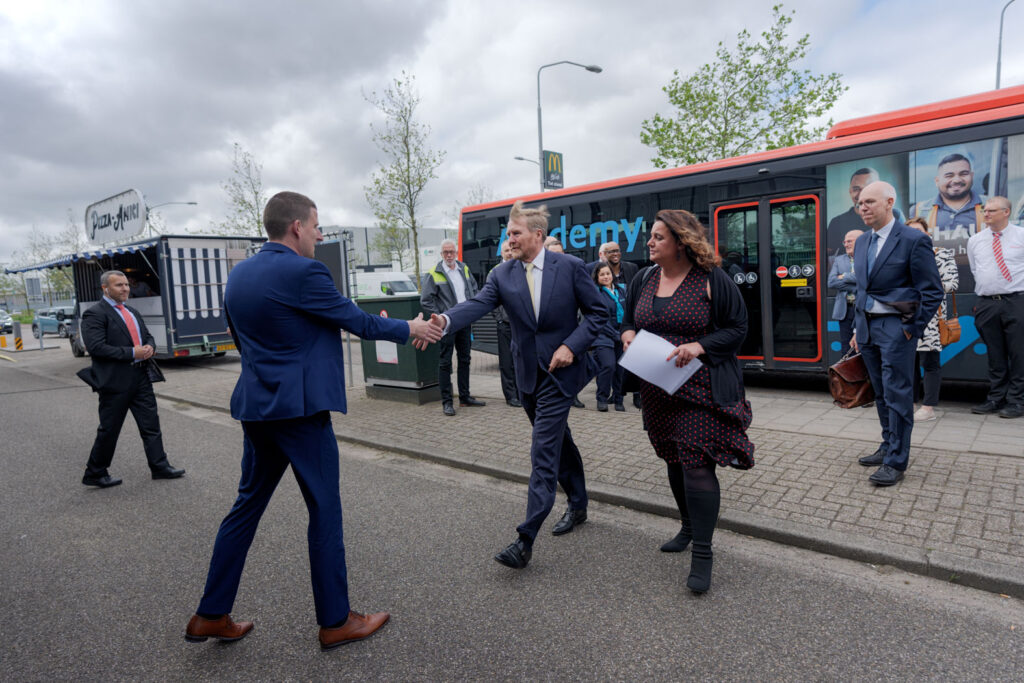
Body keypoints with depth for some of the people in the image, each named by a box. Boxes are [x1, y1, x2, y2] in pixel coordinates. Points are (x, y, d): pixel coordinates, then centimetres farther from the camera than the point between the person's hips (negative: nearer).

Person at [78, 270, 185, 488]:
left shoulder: (133, 312, 17)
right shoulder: (95, 314, -8)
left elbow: (148, 336, 22)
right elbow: (96, 347, -18)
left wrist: (150, 347, -1)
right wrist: (131, 353, -18)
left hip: (140, 378, 7)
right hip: (115, 381, -7)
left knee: (151, 423, 9)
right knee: (108, 430, 4)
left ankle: (159, 466, 17)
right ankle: (95, 474, 21)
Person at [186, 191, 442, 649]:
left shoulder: (237, 275, 10)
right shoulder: (303, 272, -15)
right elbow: (359, 323, -8)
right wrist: (410, 329, 6)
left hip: (255, 407, 8)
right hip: (301, 408, -8)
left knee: (247, 506, 18)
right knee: (325, 511, 4)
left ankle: (211, 616, 29)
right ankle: (335, 621, 17)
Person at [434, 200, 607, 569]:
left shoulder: (570, 267, -7)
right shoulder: (502, 274, 0)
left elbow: (598, 311, -2)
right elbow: (478, 304, -16)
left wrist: (572, 346, -15)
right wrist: (445, 320, -37)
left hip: (560, 372, -4)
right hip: (528, 375, 4)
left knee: (543, 452, -9)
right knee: (558, 441, 19)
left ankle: (526, 540, -6)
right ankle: (578, 505, 39)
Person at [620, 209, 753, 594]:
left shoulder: (712, 280, -8)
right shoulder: (644, 280, 9)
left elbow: (737, 328, -6)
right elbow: (629, 320, 18)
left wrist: (700, 346, -22)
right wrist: (627, 333, -5)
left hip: (702, 389, -6)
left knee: (697, 465, -9)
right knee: (674, 461, 17)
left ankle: (702, 553, 3)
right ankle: (689, 527, 38)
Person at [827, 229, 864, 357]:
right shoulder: (839, 260, 15)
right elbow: (831, 282, 1)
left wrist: (845, 277, -7)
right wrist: (855, 286, -8)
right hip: (845, 311, 4)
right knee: (846, 350, 6)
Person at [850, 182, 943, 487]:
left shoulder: (914, 240, -10)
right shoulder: (861, 242, 11)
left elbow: (933, 292, -9)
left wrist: (913, 330, -11)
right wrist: (857, 327, 15)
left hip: (896, 327, -7)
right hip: (867, 326, 7)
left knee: (897, 395, -4)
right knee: (881, 393, 16)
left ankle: (896, 462, 4)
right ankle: (889, 447, 29)